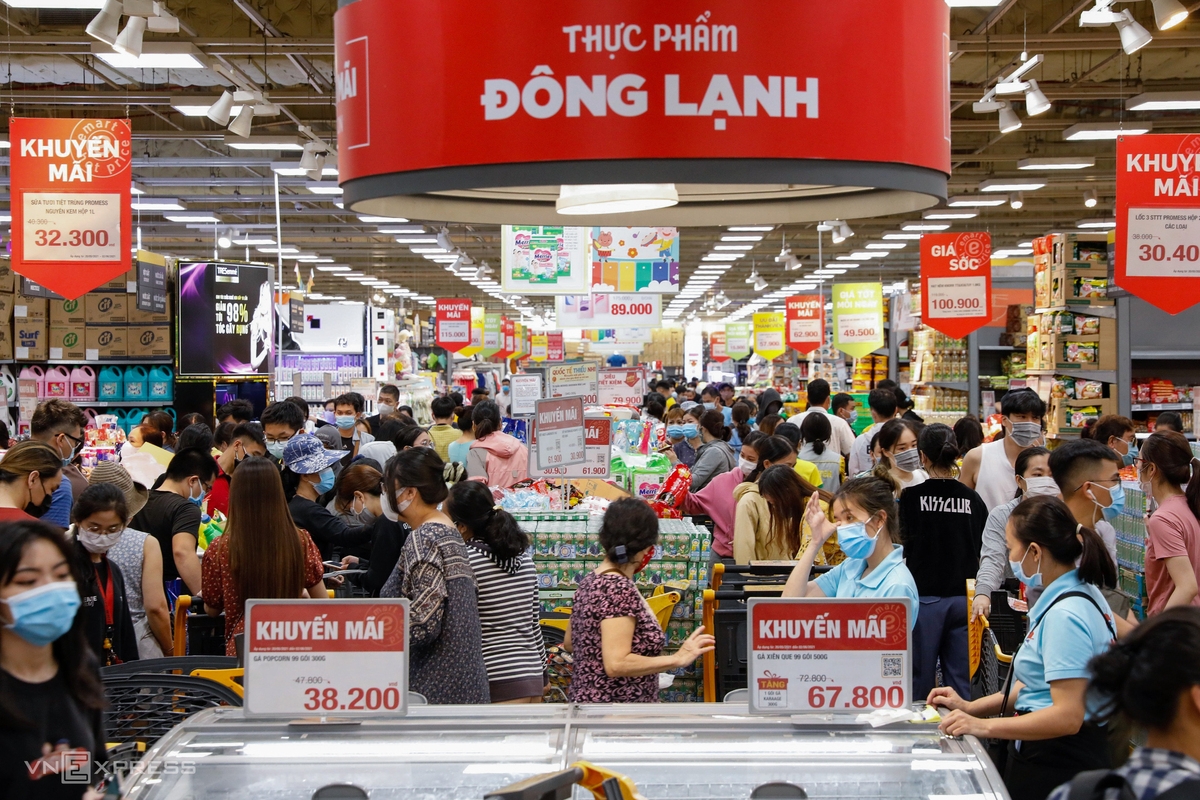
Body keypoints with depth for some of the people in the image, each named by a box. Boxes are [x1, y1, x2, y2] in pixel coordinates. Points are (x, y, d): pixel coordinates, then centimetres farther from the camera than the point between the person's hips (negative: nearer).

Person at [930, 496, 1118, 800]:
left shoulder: (1064, 615, -23)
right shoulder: (1081, 594, 9)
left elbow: (1067, 716, -27)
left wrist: (984, 726, -24)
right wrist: (971, 707, 11)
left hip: (1055, 766, -10)